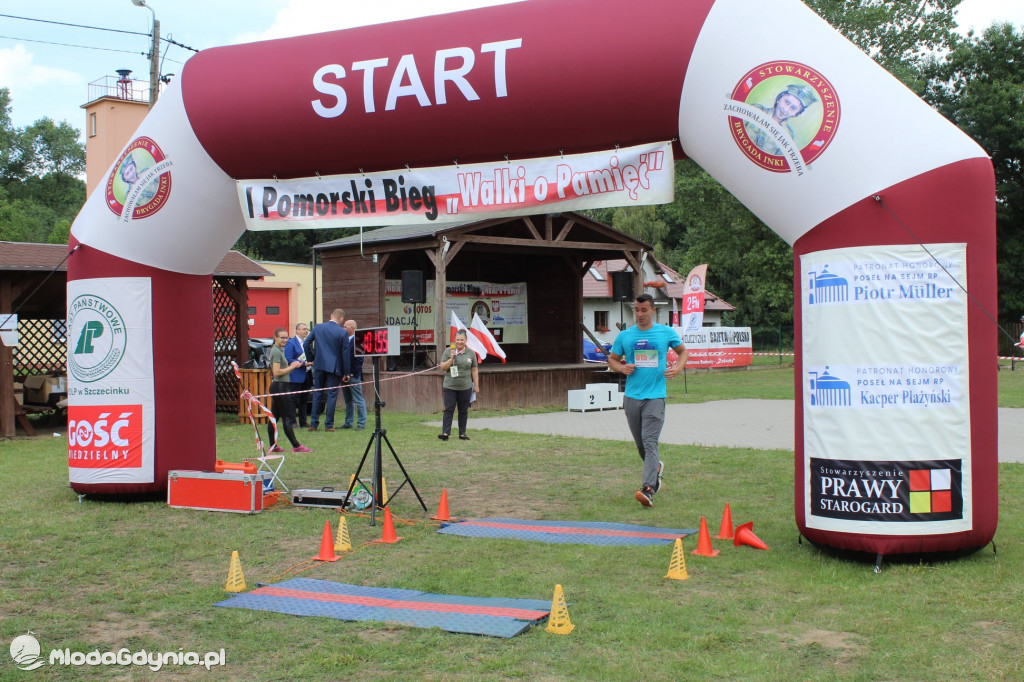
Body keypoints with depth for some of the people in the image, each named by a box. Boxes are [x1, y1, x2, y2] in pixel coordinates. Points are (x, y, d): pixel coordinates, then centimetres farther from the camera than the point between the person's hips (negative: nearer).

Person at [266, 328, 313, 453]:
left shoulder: (279, 350, 16)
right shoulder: (277, 351, -14)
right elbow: (277, 372, -21)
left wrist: (292, 366, 8)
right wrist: (292, 367, -10)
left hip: (277, 386, 10)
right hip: (280, 386, -10)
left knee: (274, 417, 10)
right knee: (287, 418, -7)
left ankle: (273, 446, 13)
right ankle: (296, 446, -5)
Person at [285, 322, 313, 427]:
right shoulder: (291, 343, -6)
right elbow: (288, 359, -14)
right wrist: (304, 363, -18)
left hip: (307, 375, 7)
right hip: (296, 376, -7)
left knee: (304, 401, 10)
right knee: (294, 400, -6)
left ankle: (303, 422, 16)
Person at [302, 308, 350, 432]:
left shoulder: (317, 328, 2)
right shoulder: (343, 332, -8)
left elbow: (306, 344, 5)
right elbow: (345, 353, -6)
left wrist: (311, 359, 16)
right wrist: (346, 373, 0)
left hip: (319, 366, 3)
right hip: (334, 367, -3)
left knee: (317, 394, 11)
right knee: (332, 395, 2)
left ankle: (313, 424, 12)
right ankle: (329, 425, 3)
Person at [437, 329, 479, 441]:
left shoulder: (471, 353, 5)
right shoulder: (448, 351, 1)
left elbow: (474, 371, 8)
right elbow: (442, 367, -3)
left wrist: (476, 385, 6)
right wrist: (451, 358, -16)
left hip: (465, 387, 2)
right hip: (450, 387, -2)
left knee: (463, 411, 7)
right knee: (449, 409, -6)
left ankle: (462, 433, 15)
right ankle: (445, 432, -8)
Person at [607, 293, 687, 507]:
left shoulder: (667, 333, 3)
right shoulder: (624, 336, 7)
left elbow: (682, 351, 18)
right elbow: (612, 359, 16)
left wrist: (678, 367, -2)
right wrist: (622, 367, -6)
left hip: (655, 396, -3)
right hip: (631, 396, 3)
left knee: (650, 442, -15)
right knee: (640, 444, 14)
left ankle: (648, 489, -22)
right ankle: (656, 467, 44)